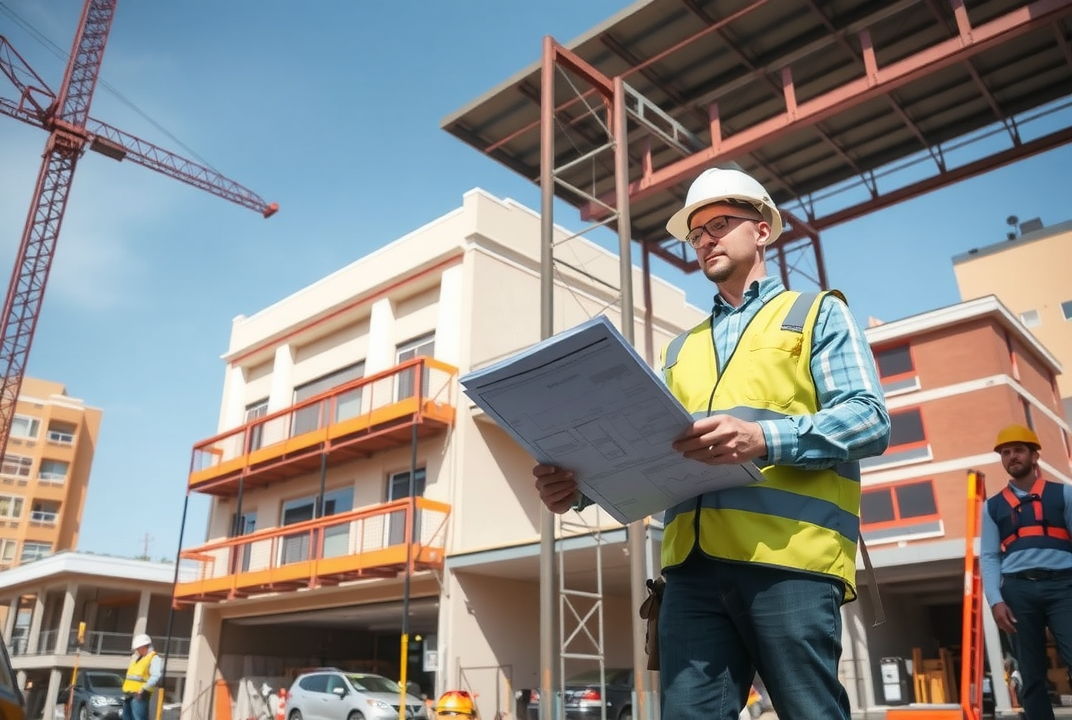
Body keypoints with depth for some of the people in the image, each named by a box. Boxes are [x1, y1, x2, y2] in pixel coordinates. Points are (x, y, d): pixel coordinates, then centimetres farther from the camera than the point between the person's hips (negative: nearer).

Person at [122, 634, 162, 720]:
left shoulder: (154, 658, -7)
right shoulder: (136, 658, 24)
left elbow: (156, 676, -20)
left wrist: (144, 690, -25)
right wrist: (126, 691, 18)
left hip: (139, 696, -10)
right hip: (128, 695, 10)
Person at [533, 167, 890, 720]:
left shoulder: (817, 314, 11)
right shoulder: (681, 348, 25)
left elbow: (869, 418, -3)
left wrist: (764, 439, -21)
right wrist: (583, 485, -3)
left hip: (788, 556, -4)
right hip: (693, 562, 4)